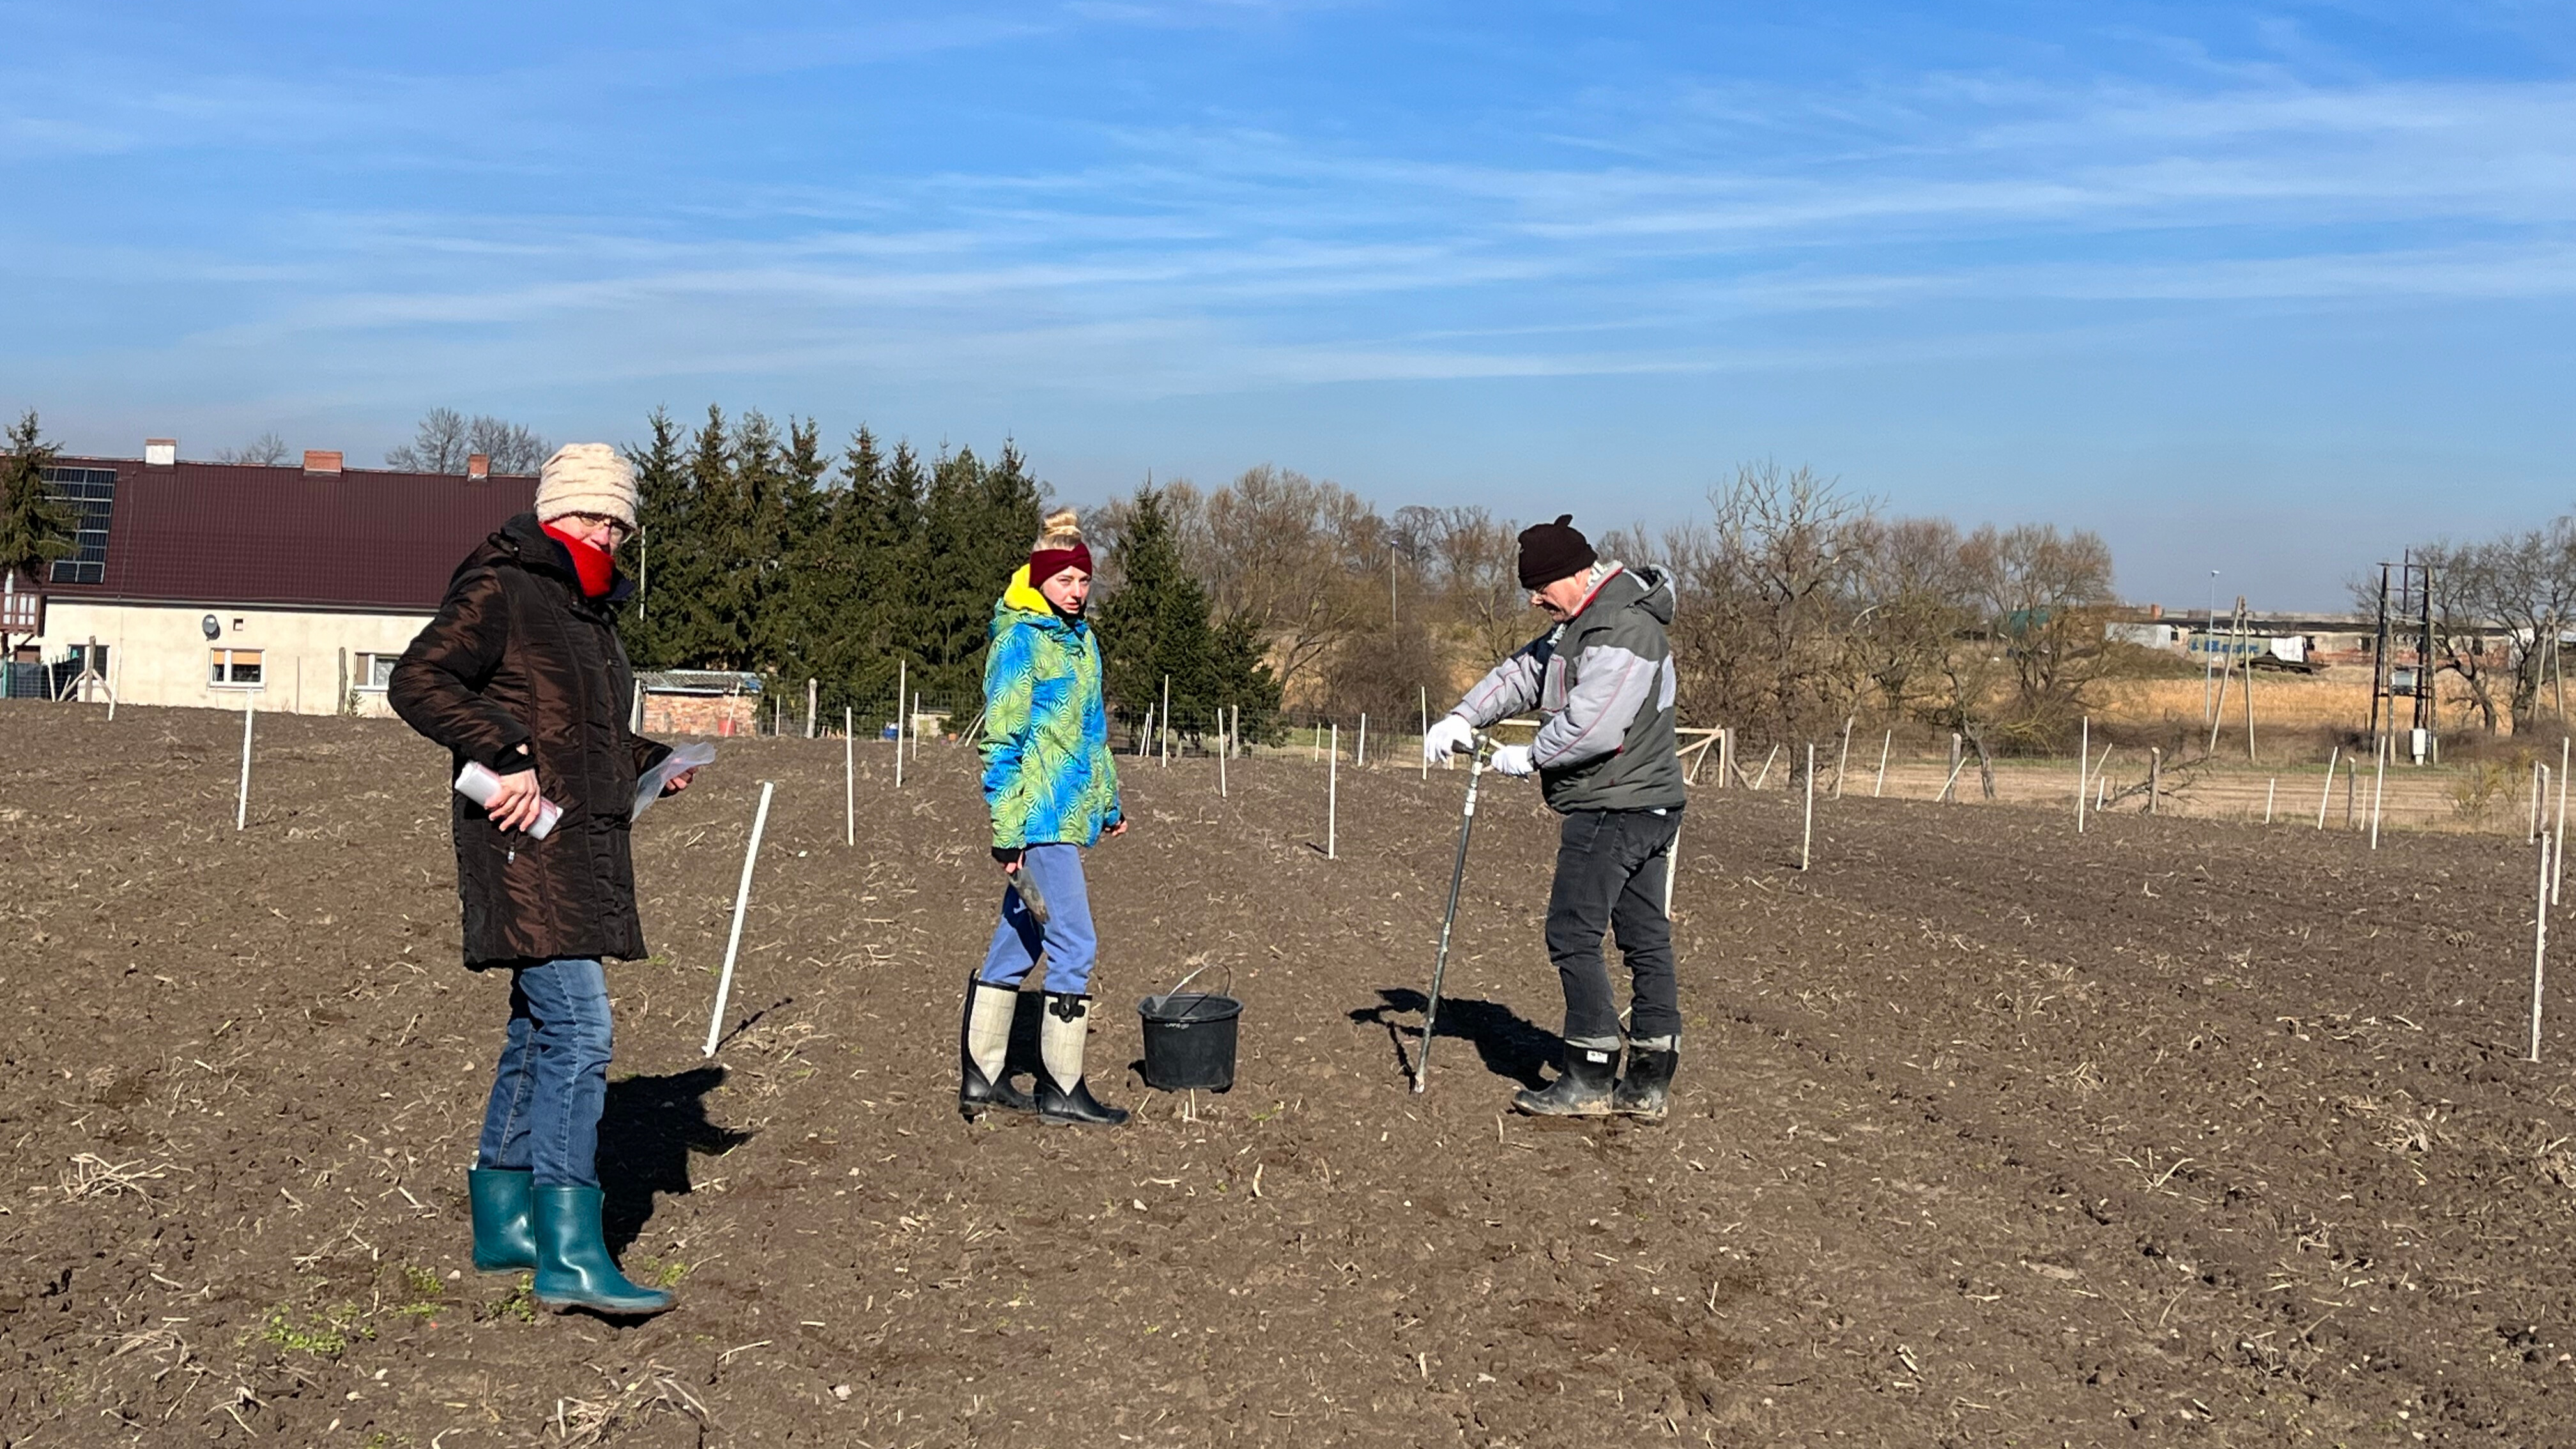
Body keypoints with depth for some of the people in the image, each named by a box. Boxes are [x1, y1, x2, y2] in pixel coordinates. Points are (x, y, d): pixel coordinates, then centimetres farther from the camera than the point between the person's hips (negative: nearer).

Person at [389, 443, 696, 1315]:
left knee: (539, 1030, 14)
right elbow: (416, 682, -15)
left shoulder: (591, 609, 20)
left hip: (583, 845, 10)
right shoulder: (498, 590, -7)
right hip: (526, 841, -10)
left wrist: (646, 762, 12)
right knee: (579, 1030, -16)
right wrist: (508, 757, -24)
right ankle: (570, 1255, -15)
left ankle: (501, 1221, 25)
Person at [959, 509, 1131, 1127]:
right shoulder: (1019, 641, -11)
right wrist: (1007, 831, -18)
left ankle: (981, 1078, 21)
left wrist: (1109, 801, 25)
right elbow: (1001, 739, -14)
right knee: (1074, 946, -7)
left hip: (1070, 815, 9)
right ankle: (1060, 1089, 2)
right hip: (1040, 820, -9)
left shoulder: (1080, 638, 15)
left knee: (1016, 946, 13)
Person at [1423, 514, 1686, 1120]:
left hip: (1610, 811, -11)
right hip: (1648, 805, 11)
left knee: (1573, 933, -5)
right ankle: (1650, 1082, 15)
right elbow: (1525, 671, 15)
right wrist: (1463, 718, 2)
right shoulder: (1586, 620, 15)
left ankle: (1591, 1079, -1)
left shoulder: (1624, 628, -19)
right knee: (1646, 938, 10)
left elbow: (1592, 726, -26)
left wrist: (1529, 758, -11)